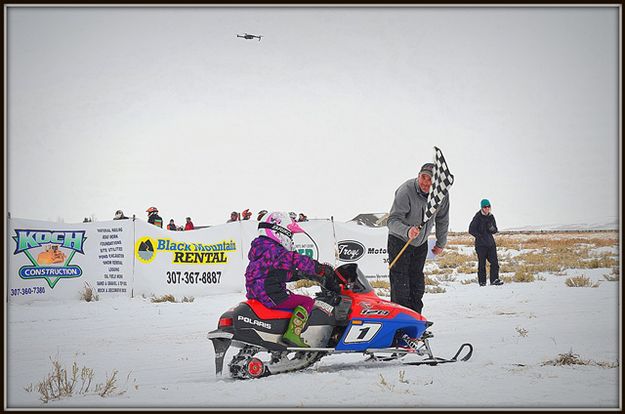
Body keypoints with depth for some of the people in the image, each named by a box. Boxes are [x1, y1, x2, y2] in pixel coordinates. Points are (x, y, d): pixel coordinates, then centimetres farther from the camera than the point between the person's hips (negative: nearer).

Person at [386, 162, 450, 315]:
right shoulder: (405, 191, -29)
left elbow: (442, 220, 5)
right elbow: (392, 220, -33)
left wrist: (441, 244, 12)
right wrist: (407, 231, -51)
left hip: (421, 243, 5)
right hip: (399, 240, -5)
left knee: (417, 282, 10)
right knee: (400, 281, -13)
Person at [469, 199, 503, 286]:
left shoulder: (491, 216, 10)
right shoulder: (478, 217, -5)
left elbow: (495, 230, 16)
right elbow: (471, 230, -7)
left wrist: (492, 228, -7)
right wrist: (479, 236, -17)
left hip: (491, 243, 5)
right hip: (481, 244, -5)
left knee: (494, 262, -7)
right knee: (482, 263, -1)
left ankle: (494, 280, -7)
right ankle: (482, 282, 4)